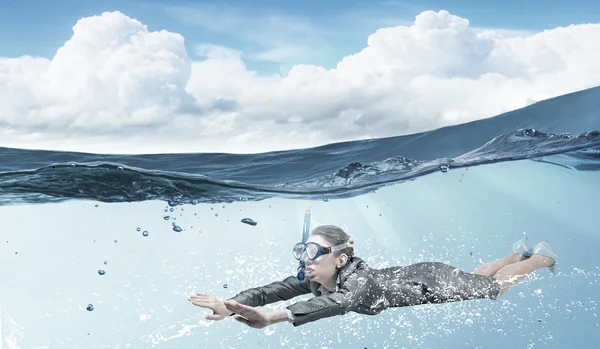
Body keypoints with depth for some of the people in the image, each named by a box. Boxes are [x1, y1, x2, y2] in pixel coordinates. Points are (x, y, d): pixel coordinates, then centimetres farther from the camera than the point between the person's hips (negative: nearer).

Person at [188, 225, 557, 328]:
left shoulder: (358, 279, -43)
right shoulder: (313, 279, -23)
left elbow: (338, 303, -64)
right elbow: (274, 289, -31)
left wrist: (273, 317, -78)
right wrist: (230, 305, -49)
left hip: (434, 282, -6)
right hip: (412, 275, 6)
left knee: (493, 286, 17)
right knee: (475, 276, 31)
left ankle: (543, 256, 42)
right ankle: (518, 251, 55)